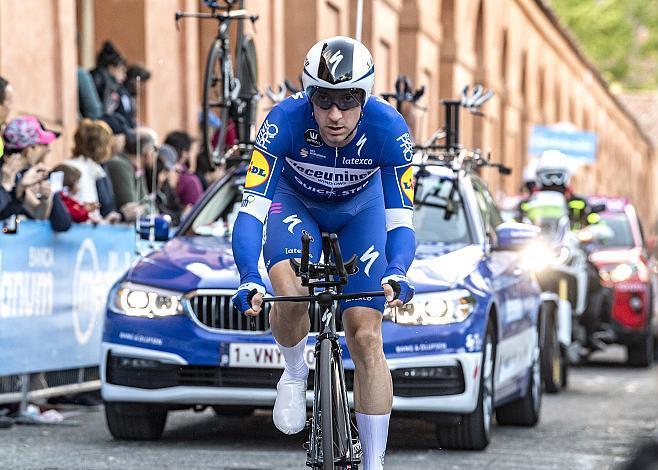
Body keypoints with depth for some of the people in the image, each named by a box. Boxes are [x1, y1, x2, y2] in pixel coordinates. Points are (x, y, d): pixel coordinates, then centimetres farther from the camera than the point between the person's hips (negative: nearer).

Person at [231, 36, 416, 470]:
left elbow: (400, 219, -28)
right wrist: (249, 280, -52)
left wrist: (396, 273, -49)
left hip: (359, 209, 1)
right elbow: (251, 210, -37)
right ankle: (294, 373, 2)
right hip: (295, 202, -1)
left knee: (367, 339, -8)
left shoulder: (388, 129, -33)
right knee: (292, 295, -31)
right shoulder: (285, 121, -35)